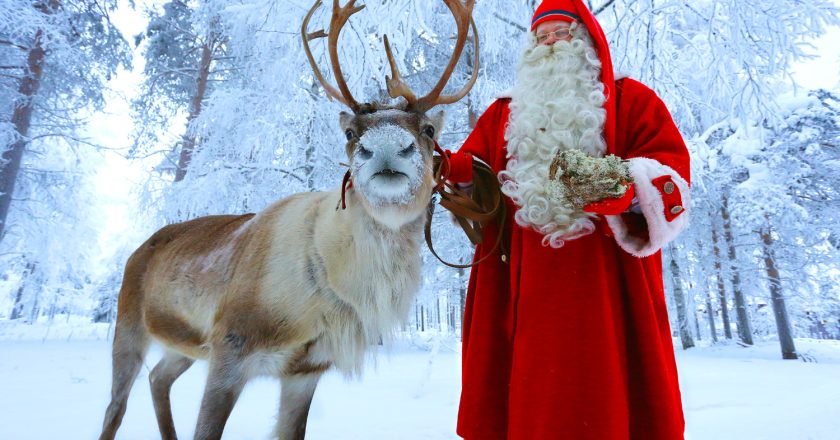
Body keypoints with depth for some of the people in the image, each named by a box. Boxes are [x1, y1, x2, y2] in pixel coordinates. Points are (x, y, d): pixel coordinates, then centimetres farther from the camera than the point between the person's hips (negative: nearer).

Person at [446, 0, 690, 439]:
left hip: (607, 279, -2)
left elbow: (671, 168, -1)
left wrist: (622, 185, -22)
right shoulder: (504, 113, 23)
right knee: (530, 394, 5)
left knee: (603, 391, -2)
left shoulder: (631, 99, 14)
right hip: (525, 284, 3)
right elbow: (471, 170, 10)